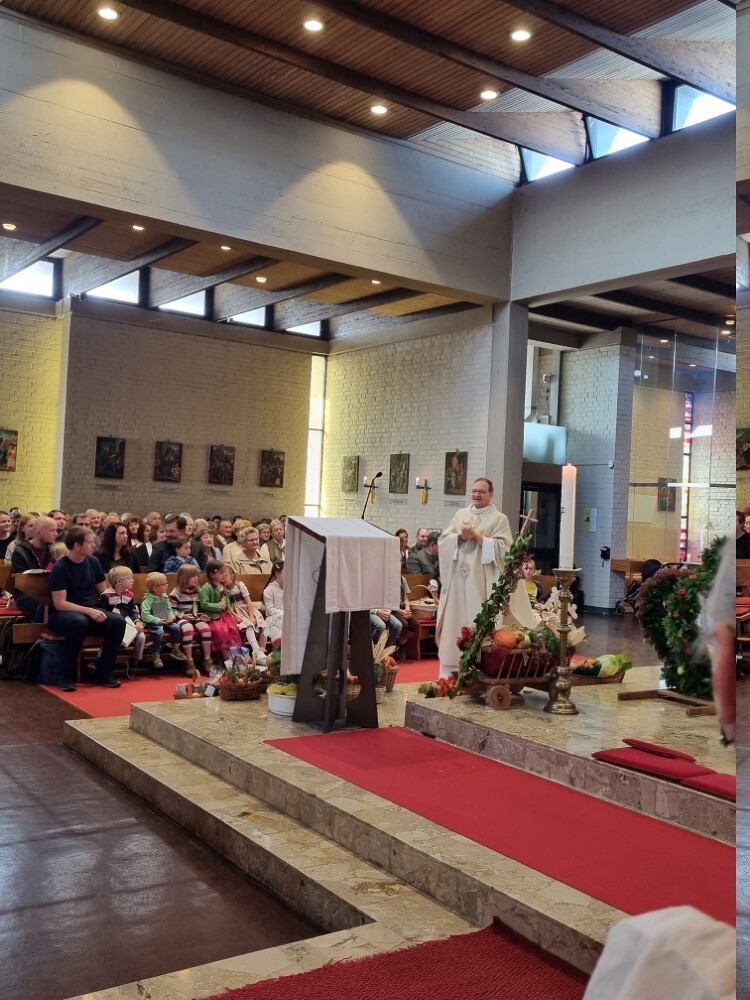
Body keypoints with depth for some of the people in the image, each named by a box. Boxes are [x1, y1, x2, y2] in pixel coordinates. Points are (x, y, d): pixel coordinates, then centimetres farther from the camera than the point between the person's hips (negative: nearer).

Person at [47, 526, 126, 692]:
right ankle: (67, 676, -26)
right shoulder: (60, 568, -15)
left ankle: (103, 673, -10)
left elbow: (104, 592, 12)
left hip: (89, 611, 6)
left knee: (118, 620, -22)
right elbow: (59, 604, -20)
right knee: (79, 621, -40)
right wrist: (89, 611, -27)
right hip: (62, 615, -6)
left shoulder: (93, 562, 3)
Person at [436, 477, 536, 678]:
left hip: (482, 580, -4)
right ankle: (451, 672, 9)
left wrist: (476, 536, -14)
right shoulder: (460, 514, 14)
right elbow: (443, 540, 8)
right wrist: (460, 537, -11)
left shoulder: (499, 519, 2)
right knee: (455, 622, 4)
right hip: (458, 578, 4)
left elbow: (503, 548, -10)